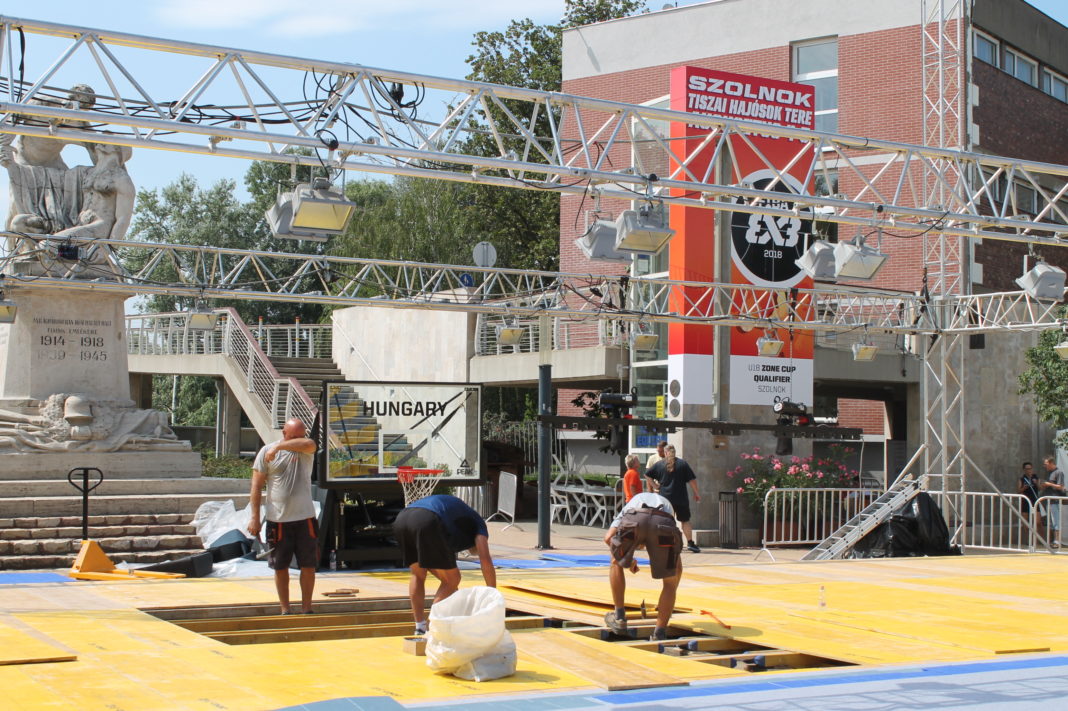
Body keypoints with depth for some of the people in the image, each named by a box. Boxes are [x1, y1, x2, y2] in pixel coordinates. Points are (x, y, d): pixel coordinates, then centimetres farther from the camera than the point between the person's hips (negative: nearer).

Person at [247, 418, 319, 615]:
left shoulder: (306, 449, 2)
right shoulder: (266, 452, 1)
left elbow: (308, 444, -25)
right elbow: (256, 486, 1)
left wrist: (278, 447, -26)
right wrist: (255, 517, -4)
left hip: (305, 517, 1)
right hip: (278, 519, -1)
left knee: (308, 566, 4)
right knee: (280, 567, 7)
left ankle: (306, 609, 15)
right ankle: (285, 610, 18)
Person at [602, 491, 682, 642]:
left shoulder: (630, 505, 45)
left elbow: (608, 537, 24)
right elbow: (678, 565, 45)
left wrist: (628, 559, 38)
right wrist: (670, 595, 54)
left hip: (633, 522, 0)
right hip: (663, 523, 0)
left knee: (616, 564, 31)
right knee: (670, 583, 19)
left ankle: (619, 618, 30)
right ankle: (658, 635, 14)